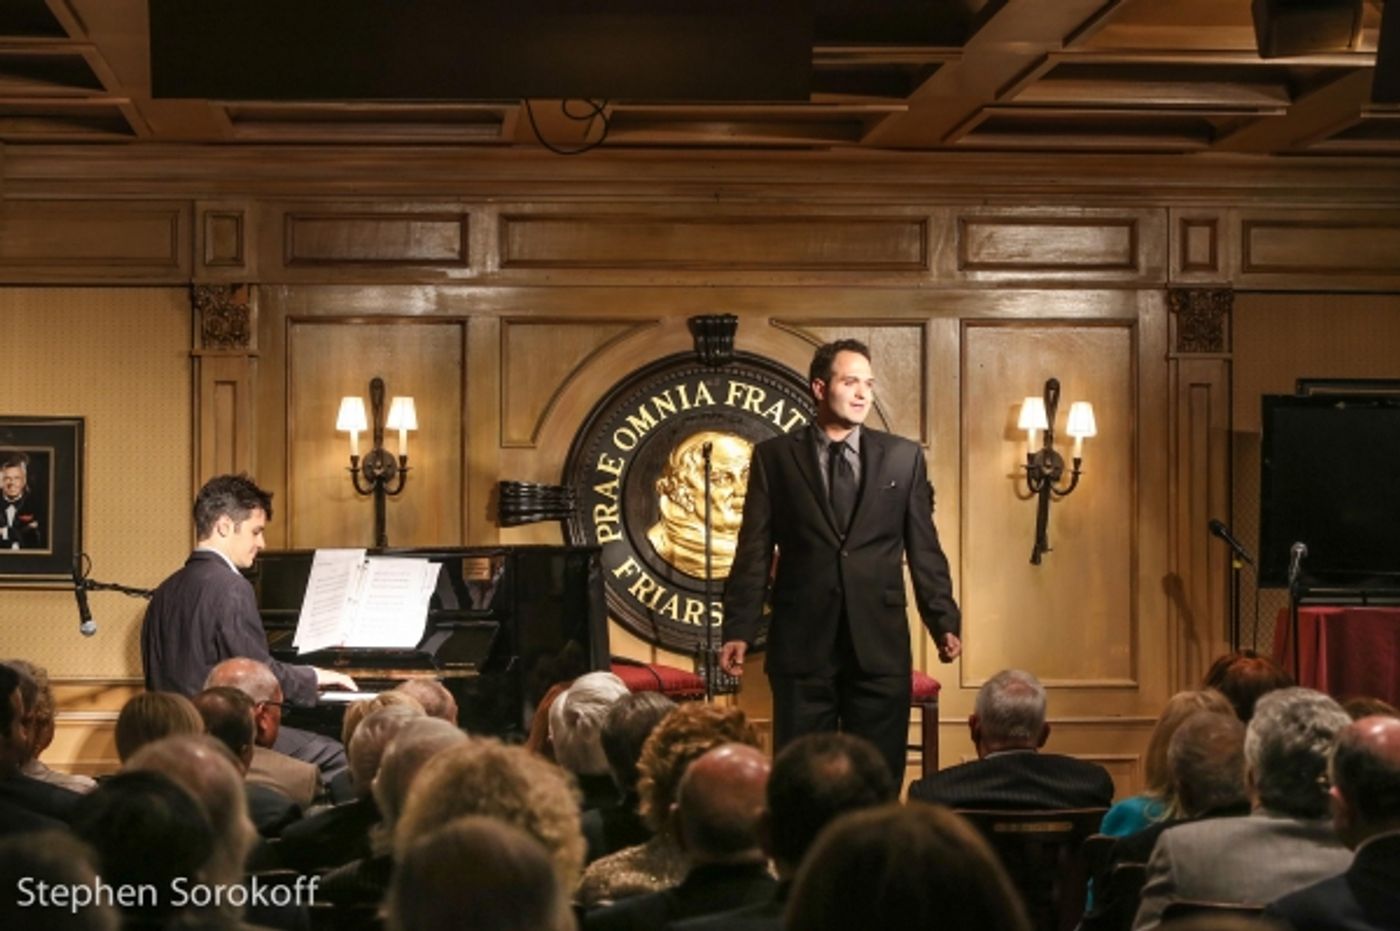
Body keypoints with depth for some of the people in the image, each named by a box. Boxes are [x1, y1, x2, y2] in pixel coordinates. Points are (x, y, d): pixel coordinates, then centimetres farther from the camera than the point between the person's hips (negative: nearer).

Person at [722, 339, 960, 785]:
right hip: (802, 645, -1)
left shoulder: (904, 457, 8)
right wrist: (739, 630, -5)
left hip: (880, 645, 1)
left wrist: (944, 622, 0)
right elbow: (754, 552, 3)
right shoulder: (774, 457, 5)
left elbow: (924, 549, 9)